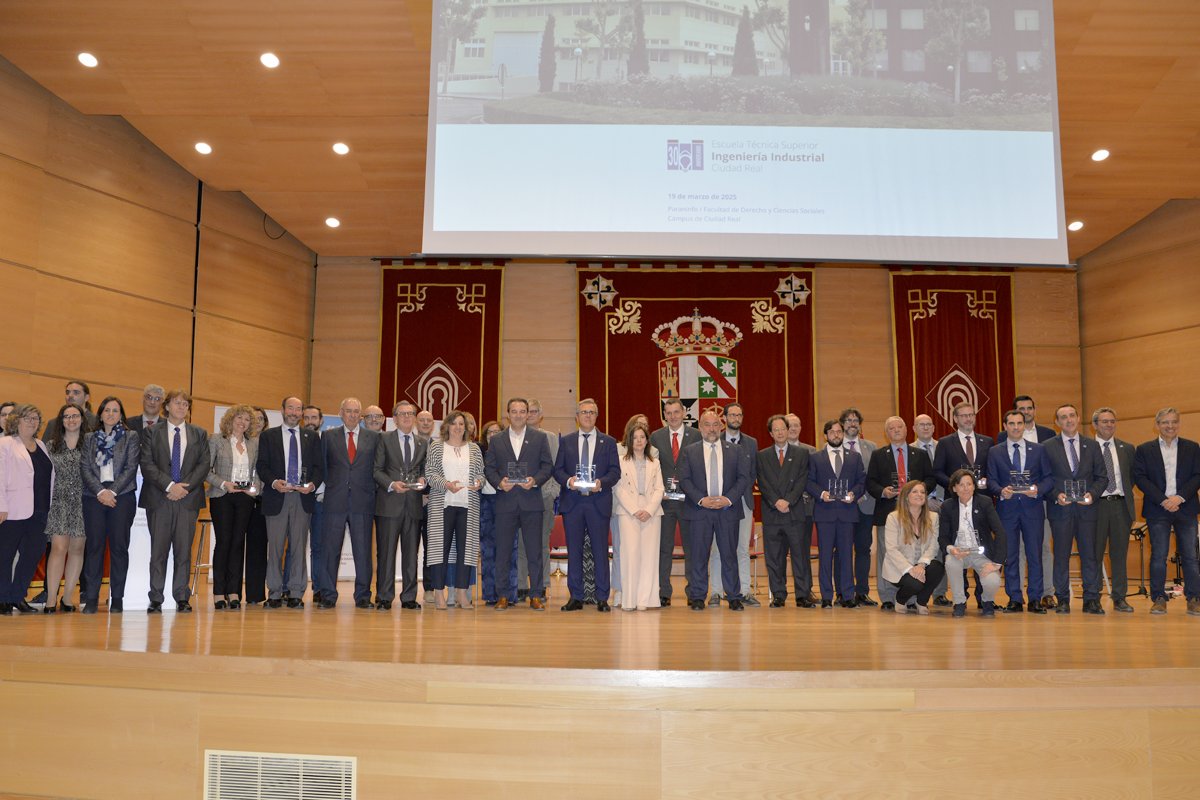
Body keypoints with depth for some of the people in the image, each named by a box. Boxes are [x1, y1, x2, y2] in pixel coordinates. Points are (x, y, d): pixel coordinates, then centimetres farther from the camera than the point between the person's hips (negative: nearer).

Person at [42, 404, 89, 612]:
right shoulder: (51, 444, 8)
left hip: (82, 502, 0)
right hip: (58, 501, 0)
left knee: (77, 549, 3)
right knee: (58, 548, -9)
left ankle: (67, 598, 12)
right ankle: (51, 599, -8)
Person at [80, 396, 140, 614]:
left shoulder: (131, 437, 8)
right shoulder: (90, 438, 14)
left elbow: (131, 468, -1)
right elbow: (85, 467, 5)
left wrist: (112, 491, -10)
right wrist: (100, 491, -9)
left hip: (122, 496, -2)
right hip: (94, 497, 2)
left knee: (119, 547, -1)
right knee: (94, 546, -1)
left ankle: (117, 598, 3)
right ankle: (91, 598, 2)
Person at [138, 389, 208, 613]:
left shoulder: (199, 434, 12)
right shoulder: (153, 432, 6)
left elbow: (204, 464, 5)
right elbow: (147, 464, -2)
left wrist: (184, 486, -8)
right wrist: (169, 485, -13)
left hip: (188, 498, 1)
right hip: (159, 499, -1)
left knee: (184, 550, 2)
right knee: (158, 550, 0)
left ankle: (182, 598, 7)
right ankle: (155, 599, 5)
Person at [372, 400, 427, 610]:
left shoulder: (423, 443, 15)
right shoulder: (385, 439, 5)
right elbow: (377, 469, 1)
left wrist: (422, 480, -3)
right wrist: (391, 484, -14)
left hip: (414, 504, 3)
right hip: (389, 503, -3)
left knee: (411, 552, 5)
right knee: (386, 551, -1)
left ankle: (409, 597, 12)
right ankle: (384, 597, 6)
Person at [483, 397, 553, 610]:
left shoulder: (540, 438, 8)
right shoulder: (496, 440, 11)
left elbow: (548, 466, 4)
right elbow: (489, 468, 8)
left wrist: (535, 480, -13)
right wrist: (499, 482, -10)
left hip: (531, 501, -1)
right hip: (505, 502, 1)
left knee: (535, 551, 1)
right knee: (503, 551, 4)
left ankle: (536, 595, 8)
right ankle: (502, 596, 11)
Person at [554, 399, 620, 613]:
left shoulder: (608, 442, 9)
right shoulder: (566, 441, 12)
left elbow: (615, 471, 4)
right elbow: (557, 470, 8)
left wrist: (601, 483, -15)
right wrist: (568, 481, -12)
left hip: (598, 501, -1)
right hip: (572, 501, 1)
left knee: (600, 550, 0)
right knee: (574, 550, 4)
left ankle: (602, 598, 6)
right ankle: (575, 597, 11)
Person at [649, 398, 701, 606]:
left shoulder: (695, 435, 2)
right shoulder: (656, 437, 8)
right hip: (664, 498, 1)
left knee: (692, 547, 4)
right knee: (663, 547, 2)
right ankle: (663, 592, 6)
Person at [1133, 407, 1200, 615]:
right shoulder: (1144, 450, 7)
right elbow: (1140, 478, -2)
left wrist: (1180, 497, -12)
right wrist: (1163, 500, -11)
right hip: (1157, 510, -1)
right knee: (1158, 556, -2)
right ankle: (1159, 599, 3)